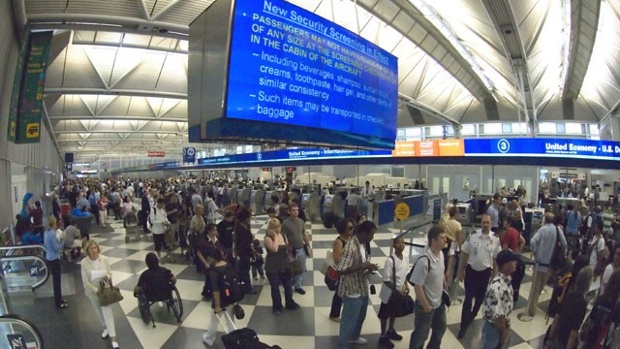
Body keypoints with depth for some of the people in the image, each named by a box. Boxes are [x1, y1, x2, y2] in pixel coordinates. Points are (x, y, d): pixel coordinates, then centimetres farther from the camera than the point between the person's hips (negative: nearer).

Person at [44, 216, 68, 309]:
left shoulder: (47, 232, 5)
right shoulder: (52, 234, -23)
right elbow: (56, 248, -20)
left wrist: (59, 240, 6)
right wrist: (63, 240, -9)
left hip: (50, 257, 10)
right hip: (54, 258, -9)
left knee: (55, 279, 19)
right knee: (57, 279, 0)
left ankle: (58, 299, 32)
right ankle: (59, 303, 9)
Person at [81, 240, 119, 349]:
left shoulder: (103, 259, -12)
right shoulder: (84, 263, -16)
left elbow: (110, 273, -2)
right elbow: (85, 282, -14)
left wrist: (107, 277, -25)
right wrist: (96, 290, -21)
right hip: (92, 291, 1)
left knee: (107, 312, -3)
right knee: (99, 312, 20)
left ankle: (113, 339, 1)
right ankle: (106, 328, 48)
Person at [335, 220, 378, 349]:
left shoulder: (361, 244, 1)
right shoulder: (350, 248, -29)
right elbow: (340, 270, -32)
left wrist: (368, 266, -5)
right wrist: (362, 267, -30)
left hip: (362, 289, 9)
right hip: (352, 292, -9)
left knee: (360, 316, 28)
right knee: (349, 320, 10)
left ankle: (354, 337, 51)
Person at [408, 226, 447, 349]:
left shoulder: (441, 254, -7)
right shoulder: (424, 261, -33)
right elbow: (417, 286, -27)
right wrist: (426, 306, -19)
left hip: (439, 302, 8)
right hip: (426, 305, -8)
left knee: (440, 328, 28)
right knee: (421, 334, 11)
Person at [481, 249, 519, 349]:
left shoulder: (507, 280, -4)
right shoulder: (497, 286, -33)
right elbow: (497, 315, -27)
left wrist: (506, 326, 12)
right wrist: (504, 332, -13)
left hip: (502, 324, 8)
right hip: (493, 327, -8)